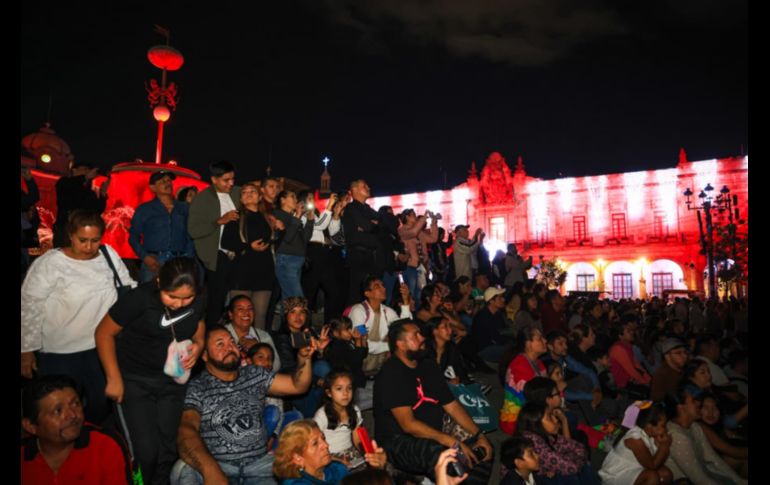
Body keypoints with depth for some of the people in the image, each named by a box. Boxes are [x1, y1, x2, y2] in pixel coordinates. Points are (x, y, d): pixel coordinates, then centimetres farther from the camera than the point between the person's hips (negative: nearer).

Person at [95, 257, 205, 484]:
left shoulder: (196, 302, -10)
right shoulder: (139, 298, -23)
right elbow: (104, 333, -11)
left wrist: (198, 345, -8)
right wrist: (114, 378, -10)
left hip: (173, 378, 4)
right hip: (135, 379, -3)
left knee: (169, 448, 9)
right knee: (147, 451, -6)